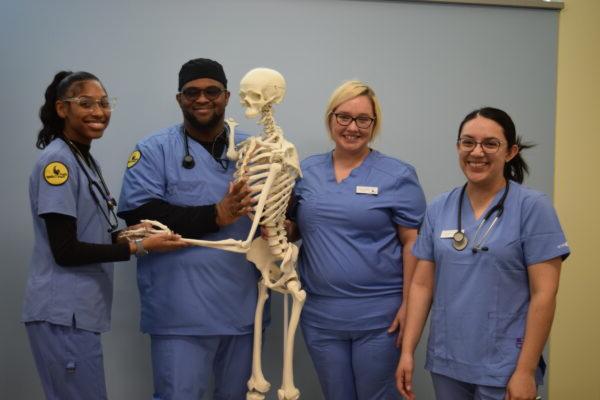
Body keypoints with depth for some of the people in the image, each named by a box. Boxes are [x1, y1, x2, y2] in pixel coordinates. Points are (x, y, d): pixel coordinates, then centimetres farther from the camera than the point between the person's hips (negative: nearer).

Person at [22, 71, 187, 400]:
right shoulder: (57, 161, -14)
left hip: (78, 311, 9)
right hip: (63, 314, -9)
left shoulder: (84, 159, 14)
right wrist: (140, 247, -15)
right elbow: (65, 250, -18)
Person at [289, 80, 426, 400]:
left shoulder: (398, 176, -5)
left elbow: (412, 243, -6)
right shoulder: (306, 172, 7)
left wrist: (409, 305, -11)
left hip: (379, 316, -3)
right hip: (319, 315, 4)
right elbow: (295, 228, 15)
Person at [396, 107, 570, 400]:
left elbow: (543, 294, -11)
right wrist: (407, 351, 0)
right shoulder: (438, 210, 4)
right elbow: (422, 284, 5)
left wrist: (526, 370, -14)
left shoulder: (533, 207, -8)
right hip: (446, 362, 4)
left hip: (503, 367, -4)